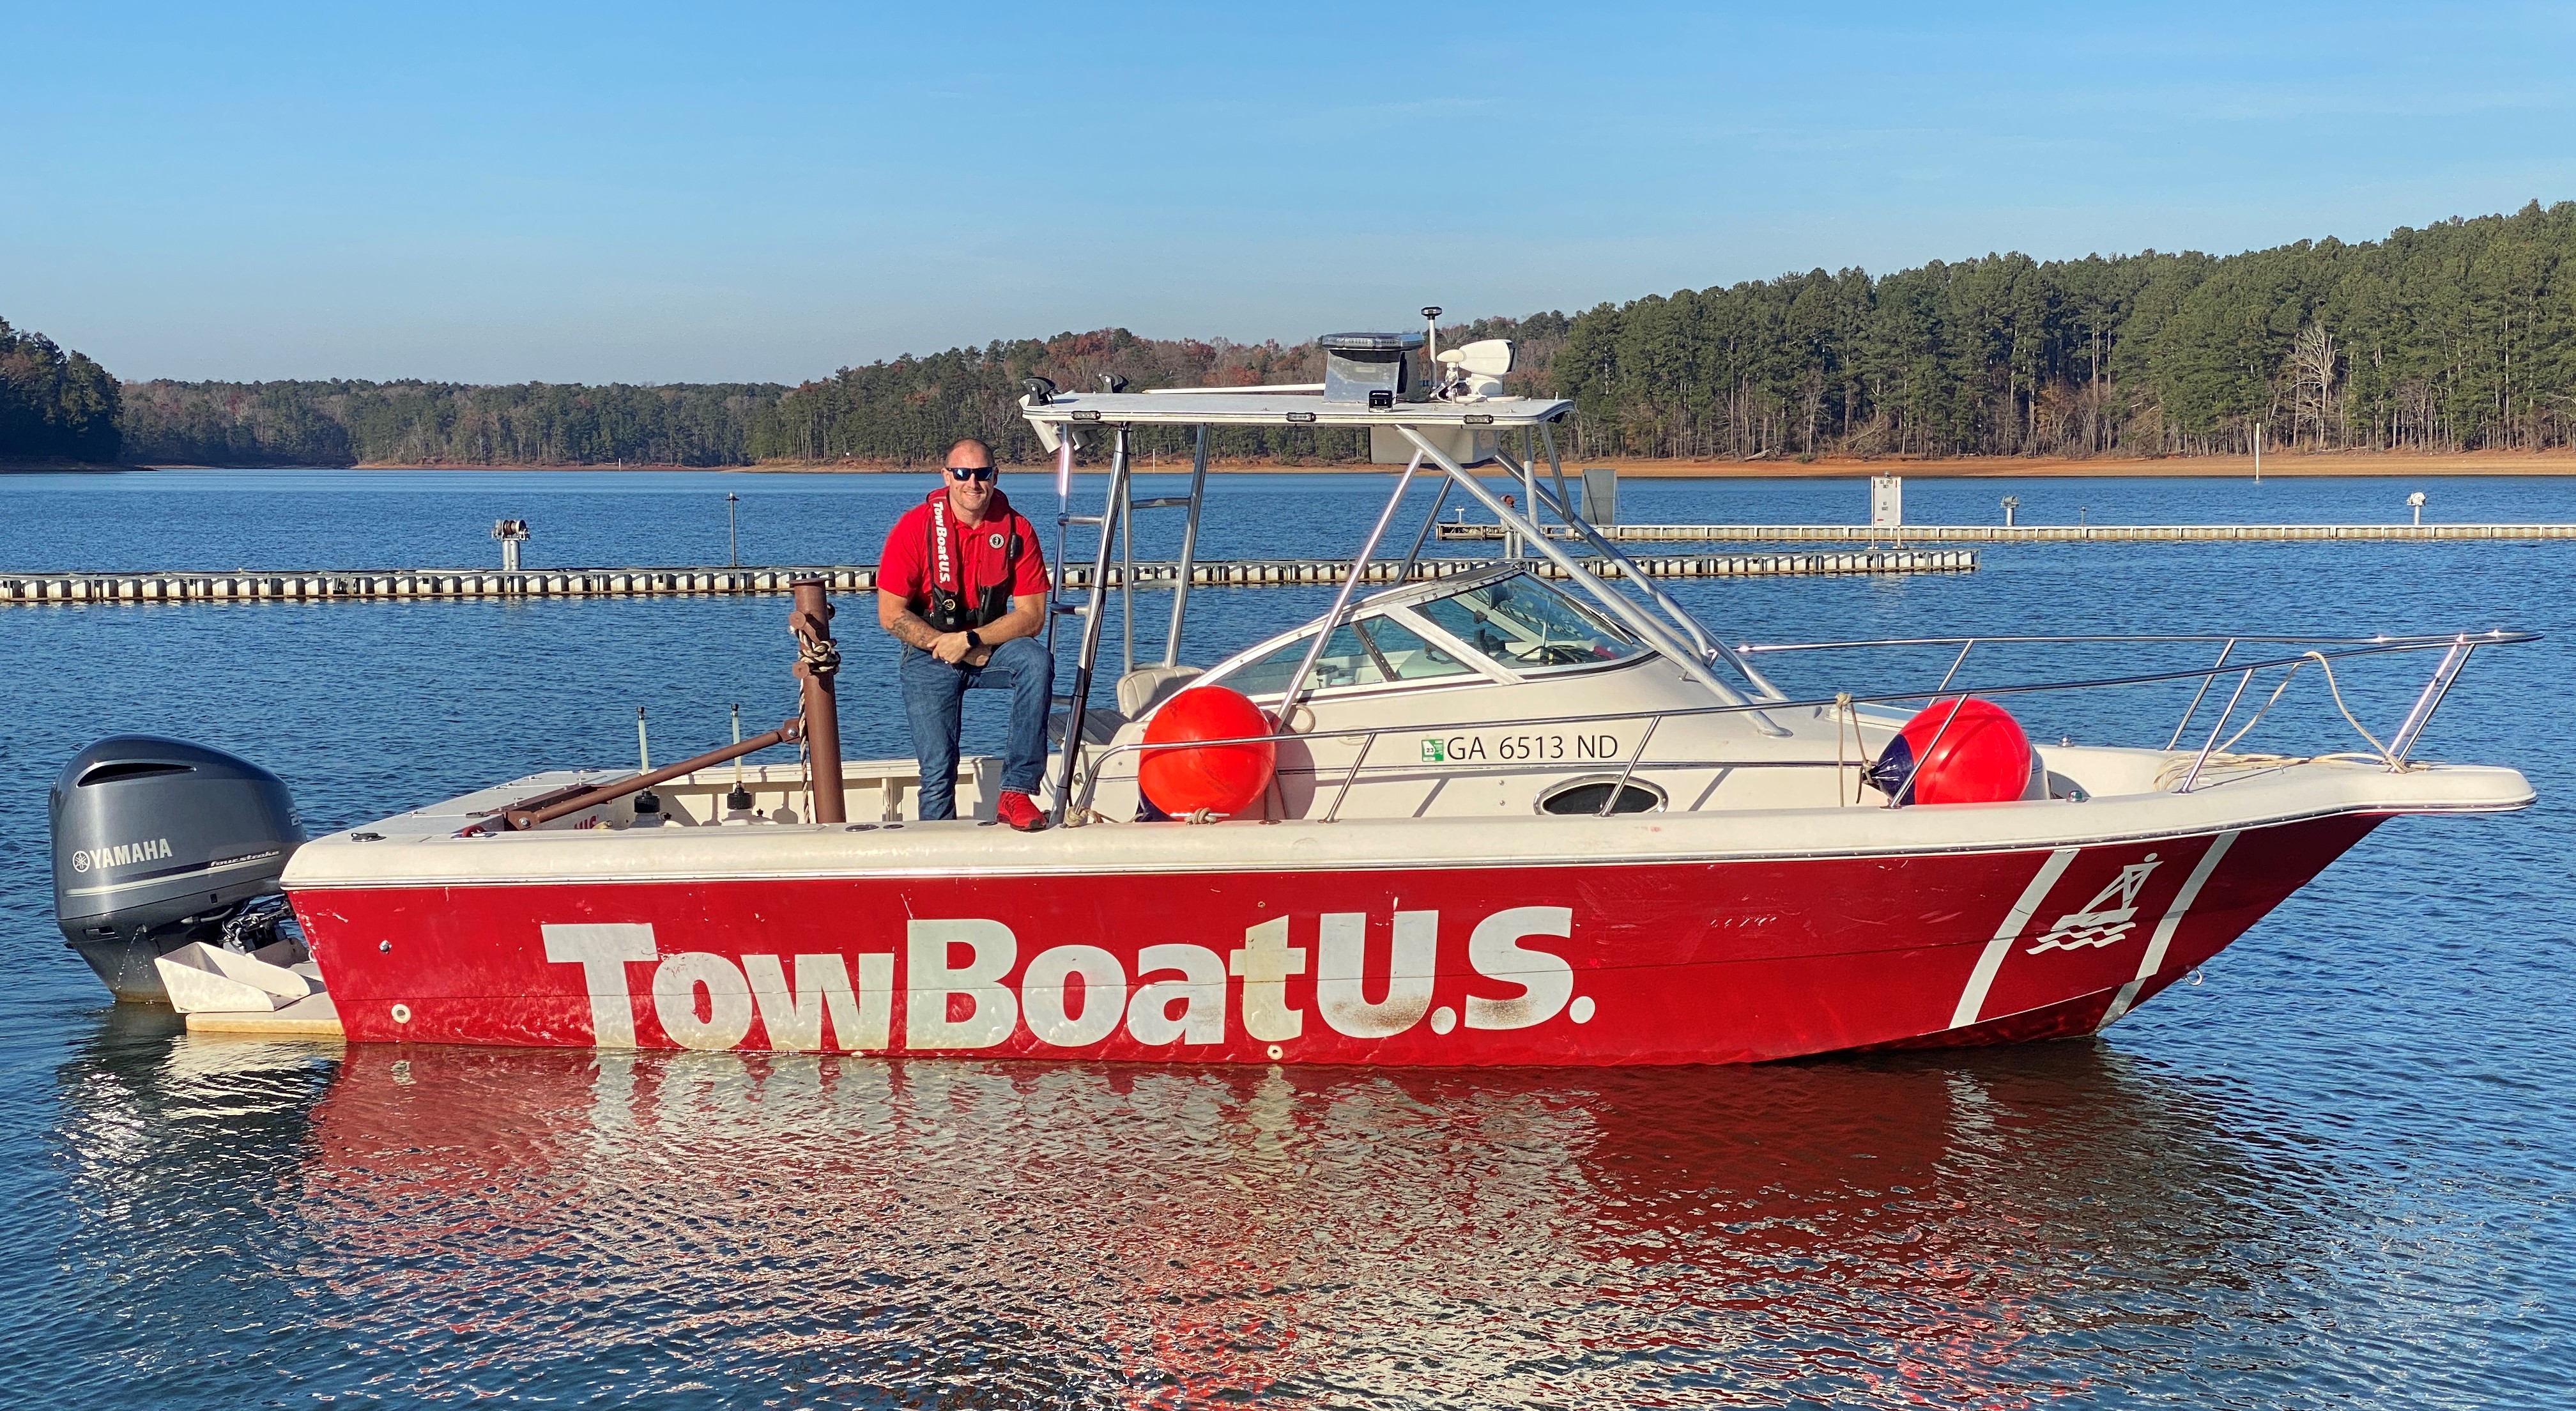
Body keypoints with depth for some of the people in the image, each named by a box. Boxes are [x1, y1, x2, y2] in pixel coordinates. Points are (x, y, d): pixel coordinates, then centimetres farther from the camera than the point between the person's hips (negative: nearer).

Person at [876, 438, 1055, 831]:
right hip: (928, 656, -1)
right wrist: (945, 646, -14)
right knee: (938, 772, -12)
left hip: (992, 648, 1)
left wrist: (970, 640, -21)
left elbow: (1032, 617, -11)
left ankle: (1016, 792, -27)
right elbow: (891, 615, -11)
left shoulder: (1017, 530, -9)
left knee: (1037, 662, -31)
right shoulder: (916, 527, -12)